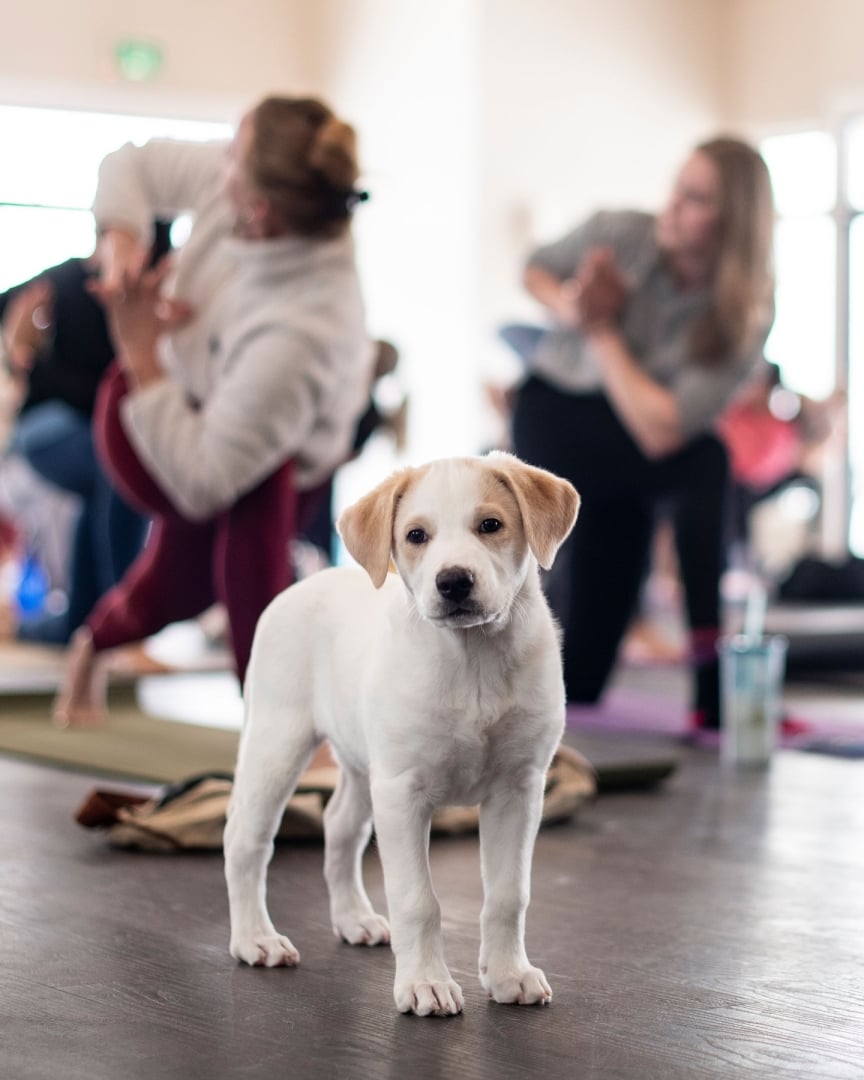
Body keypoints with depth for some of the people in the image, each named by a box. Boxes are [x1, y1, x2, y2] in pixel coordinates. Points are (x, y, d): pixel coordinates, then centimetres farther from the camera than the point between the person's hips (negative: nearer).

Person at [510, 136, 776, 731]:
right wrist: (567, 304, -17)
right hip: (552, 417, -2)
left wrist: (603, 330, -25)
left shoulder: (745, 318, -20)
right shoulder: (623, 234, -18)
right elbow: (537, 269, 5)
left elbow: (660, 432, -31)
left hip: (626, 470, 2)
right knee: (705, 463, -35)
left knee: (581, 683, -6)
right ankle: (716, 688, -32)